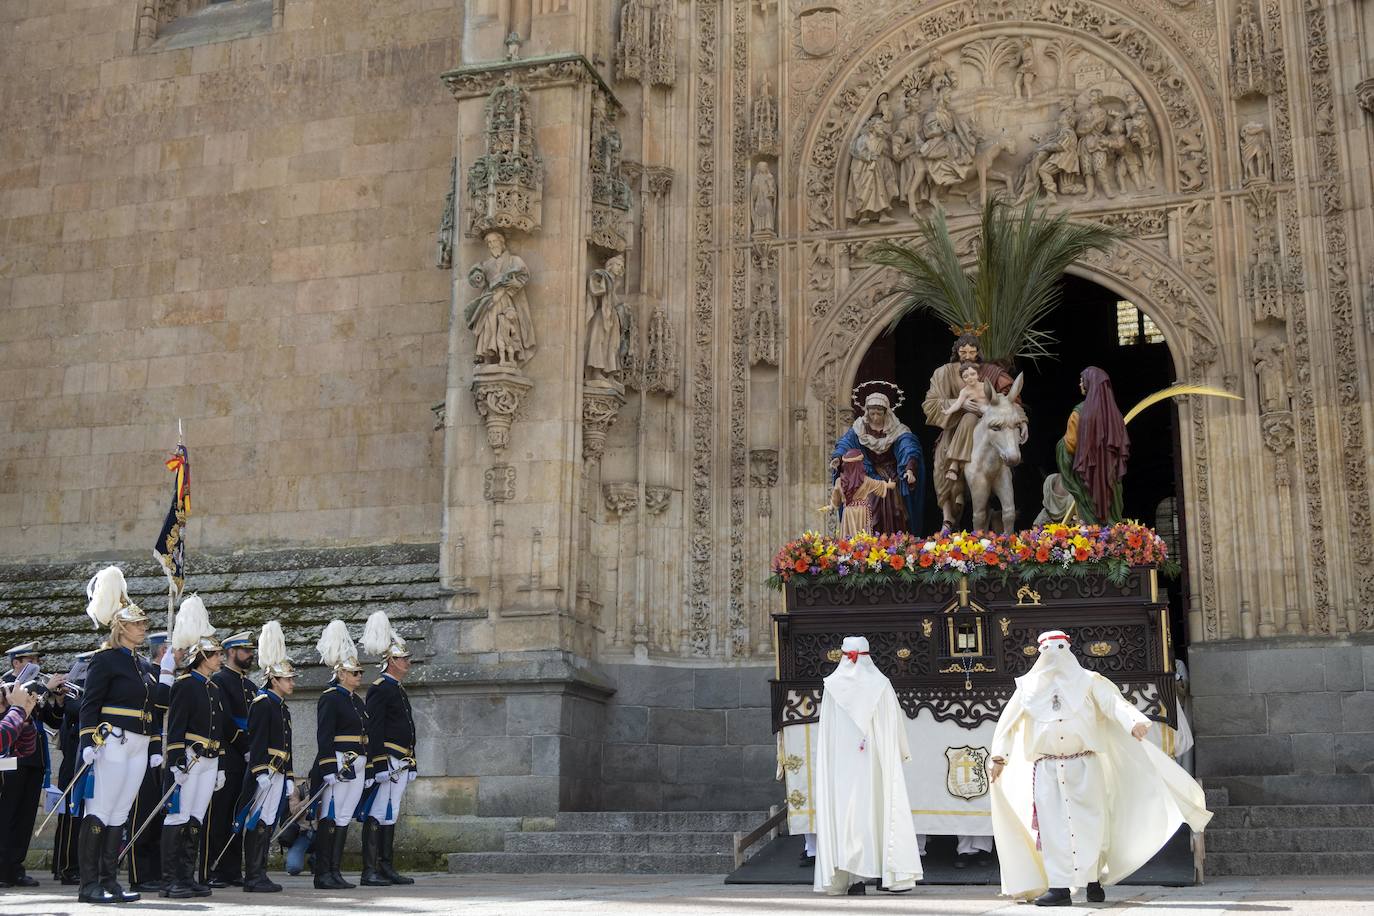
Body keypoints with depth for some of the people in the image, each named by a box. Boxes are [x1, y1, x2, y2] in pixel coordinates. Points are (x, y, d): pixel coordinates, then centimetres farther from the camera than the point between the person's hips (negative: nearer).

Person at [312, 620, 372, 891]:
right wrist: (329, 770, -20)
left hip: (357, 768, 9)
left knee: (344, 819, 8)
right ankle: (323, 875, -4)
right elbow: (324, 737, -14)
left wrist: (367, 772, 20)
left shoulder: (356, 701, 19)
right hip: (338, 765, -9)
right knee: (329, 818, -6)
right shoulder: (330, 698, -8)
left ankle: (335, 872, 11)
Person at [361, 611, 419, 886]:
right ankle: (370, 871, -7)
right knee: (376, 816, -7)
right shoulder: (380, 689, -11)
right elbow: (373, 730, -17)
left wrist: (410, 764, 23)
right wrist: (380, 765, -21)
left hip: (400, 765, 10)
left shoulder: (398, 690, 20)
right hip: (386, 761, -10)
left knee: (390, 815, 12)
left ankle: (387, 868, 16)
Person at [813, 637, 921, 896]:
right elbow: (896, 723, 3)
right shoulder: (881, 684, -2)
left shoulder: (832, 685, -1)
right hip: (877, 761, 0)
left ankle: (855, 877, -3)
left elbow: (826, 730, 3)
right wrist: (901, 753, 15)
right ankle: (895, 875, 4)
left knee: (847, 810, 3)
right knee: (883, 808, 5)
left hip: (843, 761, 0)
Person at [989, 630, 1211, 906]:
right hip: (1046, 768, 1)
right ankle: (1059, 886, -7)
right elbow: (1008, 721, 13)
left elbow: (1113, 702, -11)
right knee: (1053, 824, -5)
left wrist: (1134, 721, -30)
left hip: (1083, 766, -1)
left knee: (1089, 821, -1)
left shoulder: (1087, 682, 6)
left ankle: (1094, 880, 11)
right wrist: (998, 757, 6)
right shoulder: (1030, 687, 12)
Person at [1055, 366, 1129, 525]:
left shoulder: (1080, 412, -13)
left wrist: (1061, 443, 10)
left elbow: (1070, 444, -10)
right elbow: (1123, 443, 8)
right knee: (1110, 513, 9)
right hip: (1111, 472, 5)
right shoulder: (1113, 411, 3)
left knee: (1090, 517, 0)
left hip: (1088, 470, -5)